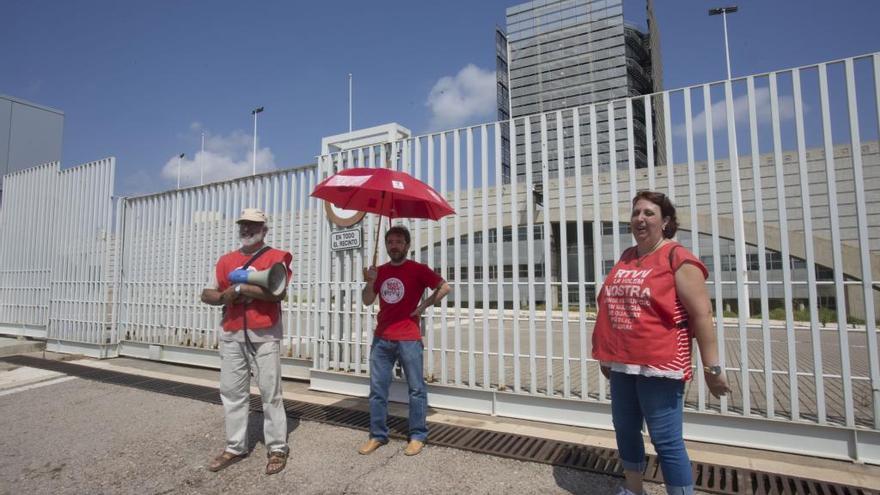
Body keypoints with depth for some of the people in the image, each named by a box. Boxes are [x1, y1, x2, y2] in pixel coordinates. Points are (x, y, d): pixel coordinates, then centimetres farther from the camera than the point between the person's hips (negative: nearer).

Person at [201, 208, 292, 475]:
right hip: (232, 335, 6)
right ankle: (235, 447, 24)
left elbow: (278, 292, -18)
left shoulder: (276, 257, -2)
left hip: (264, 335, -5)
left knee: (270, 392, 1)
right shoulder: (226, 260, 14)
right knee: (232, 392, 11)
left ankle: (277, 448, 11)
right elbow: (207, 295, 13)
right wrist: (225, 296, -8)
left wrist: (240, 288, -15)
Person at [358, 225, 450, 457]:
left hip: (408, 339, -4)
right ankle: (377, 435, 22)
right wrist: (370, 282, -8)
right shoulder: (380, 271, 10)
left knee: (416, 389, 4)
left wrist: (424, 305, -9)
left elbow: (444, 287, -5)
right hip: (381, 339, 5)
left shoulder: (418, 269, -3)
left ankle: (418, 436, 17)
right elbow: (367, 301, 9)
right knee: (377, 389, 9)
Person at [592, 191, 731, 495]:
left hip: (660, 365, -7)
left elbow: (702, 314, -12)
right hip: (622, 363, 7)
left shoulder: (677, 258, -9)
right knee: (625, 430, 19)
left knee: (666, 441, 1)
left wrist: (712, 367, -13)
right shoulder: (626, 258, 11)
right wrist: (606, 355, 20)